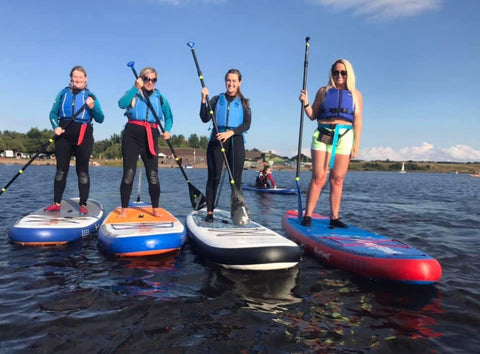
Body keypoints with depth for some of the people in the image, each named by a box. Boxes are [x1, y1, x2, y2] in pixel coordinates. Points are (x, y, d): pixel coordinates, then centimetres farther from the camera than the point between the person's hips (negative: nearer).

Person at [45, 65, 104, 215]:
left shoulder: (90, 95, 8)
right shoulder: (63, 93, 13)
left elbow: (100, 119, 2)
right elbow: (53, 113, 12)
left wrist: (92, 107, -16)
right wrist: (56, 127, -6)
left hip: (83, 135, -2)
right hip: (64, 133, 2)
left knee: (82, 171, 0)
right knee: (61, 169, 5)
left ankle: (83, 205, 5)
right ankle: (57, 203, 14)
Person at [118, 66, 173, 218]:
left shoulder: (160, 97, 16)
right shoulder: (133, 93, 7)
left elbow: (169, 117, 20)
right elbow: (122, 104, -14)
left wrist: (167, 130, 2)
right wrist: (135, 88, -20)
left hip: (151, 137, 2)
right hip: (132, 134, -1)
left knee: (153, 175, -3)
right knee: (129, 173, -4)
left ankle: (156, 209, 8)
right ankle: (124, 209, 5)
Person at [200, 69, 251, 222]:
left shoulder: (243, 102, 12)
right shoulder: (217, 99, 13)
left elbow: (247, 124, -1)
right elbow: (205, 119, 2)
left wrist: (230, 133, -16)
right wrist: (204, 99, -8)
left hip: (236, 141, 0)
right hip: (216, 139, 0)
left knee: (236, 178, -1)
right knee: (214, 177, -3)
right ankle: (210, 212, 2)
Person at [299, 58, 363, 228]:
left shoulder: (355, 94, 13)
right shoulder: (324, 91, 13)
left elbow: (358, 121, 7)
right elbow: (313, 115, 12)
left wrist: (356, 145, 0)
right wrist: (306, 103, -6)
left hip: (344, 137, 1)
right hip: (323, 135, -1)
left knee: (337, 180, 1)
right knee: (318, 178, -8)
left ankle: (334, 218, 5)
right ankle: (307, 216, -5)